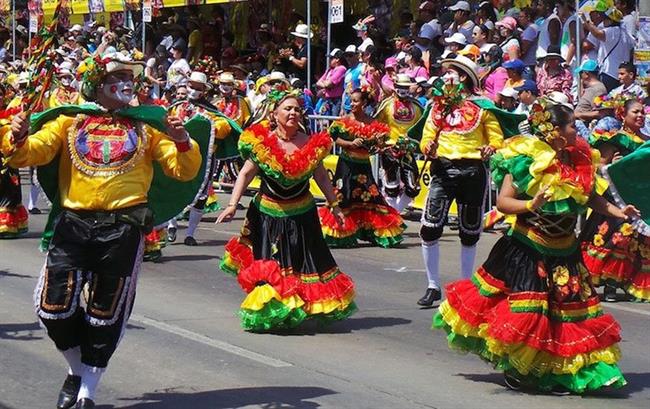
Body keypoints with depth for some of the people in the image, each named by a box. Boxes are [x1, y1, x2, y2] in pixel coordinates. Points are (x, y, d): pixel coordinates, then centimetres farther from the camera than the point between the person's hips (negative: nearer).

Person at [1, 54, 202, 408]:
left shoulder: (146, 124, 9)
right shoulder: (71, 120, 7)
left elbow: (183, 171, 5)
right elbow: (31, 153, -3)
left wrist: (182, 142, -15)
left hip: (123, 227, 0)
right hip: (73, 223, 0)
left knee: (105, 313, 6)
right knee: (55, 306, -6)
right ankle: (77, 369, 23)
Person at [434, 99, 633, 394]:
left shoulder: (578, 161, 5)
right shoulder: (525, 160, -14)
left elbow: (592, 198, 15)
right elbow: (502, 202, -17)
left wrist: (619, 212, 1)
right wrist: (531, 205, -33)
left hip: (564, 254, 6)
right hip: (525, 250, -6)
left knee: (566, 313, 5)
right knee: (523, 312, -4)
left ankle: (558, 372, 16)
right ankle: (515, 369, 18)